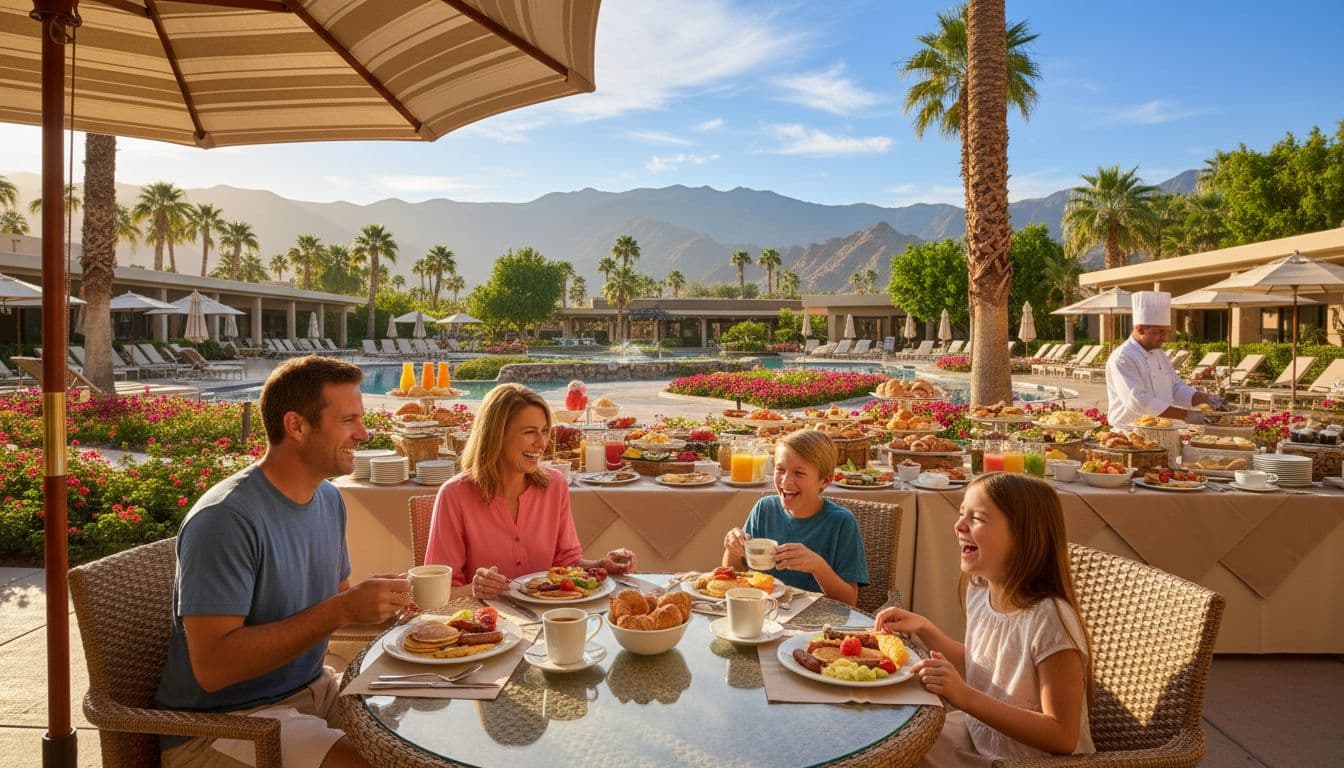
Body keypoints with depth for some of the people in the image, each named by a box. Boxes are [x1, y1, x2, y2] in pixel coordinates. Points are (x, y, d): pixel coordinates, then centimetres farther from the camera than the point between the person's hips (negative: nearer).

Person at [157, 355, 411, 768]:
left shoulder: (329, 498, 4)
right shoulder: (226, 519, -22)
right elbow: (212, 666, -26)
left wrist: (381, 604, -6)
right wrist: (341, 610, -29)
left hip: (312, 690, 8)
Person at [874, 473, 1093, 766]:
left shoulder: (1048, 619, -28)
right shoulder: (979, 591, -6)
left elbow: (1062, 737, -26)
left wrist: (965, 697, -33)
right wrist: (923, 628, 0)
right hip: (978, 736, 6)